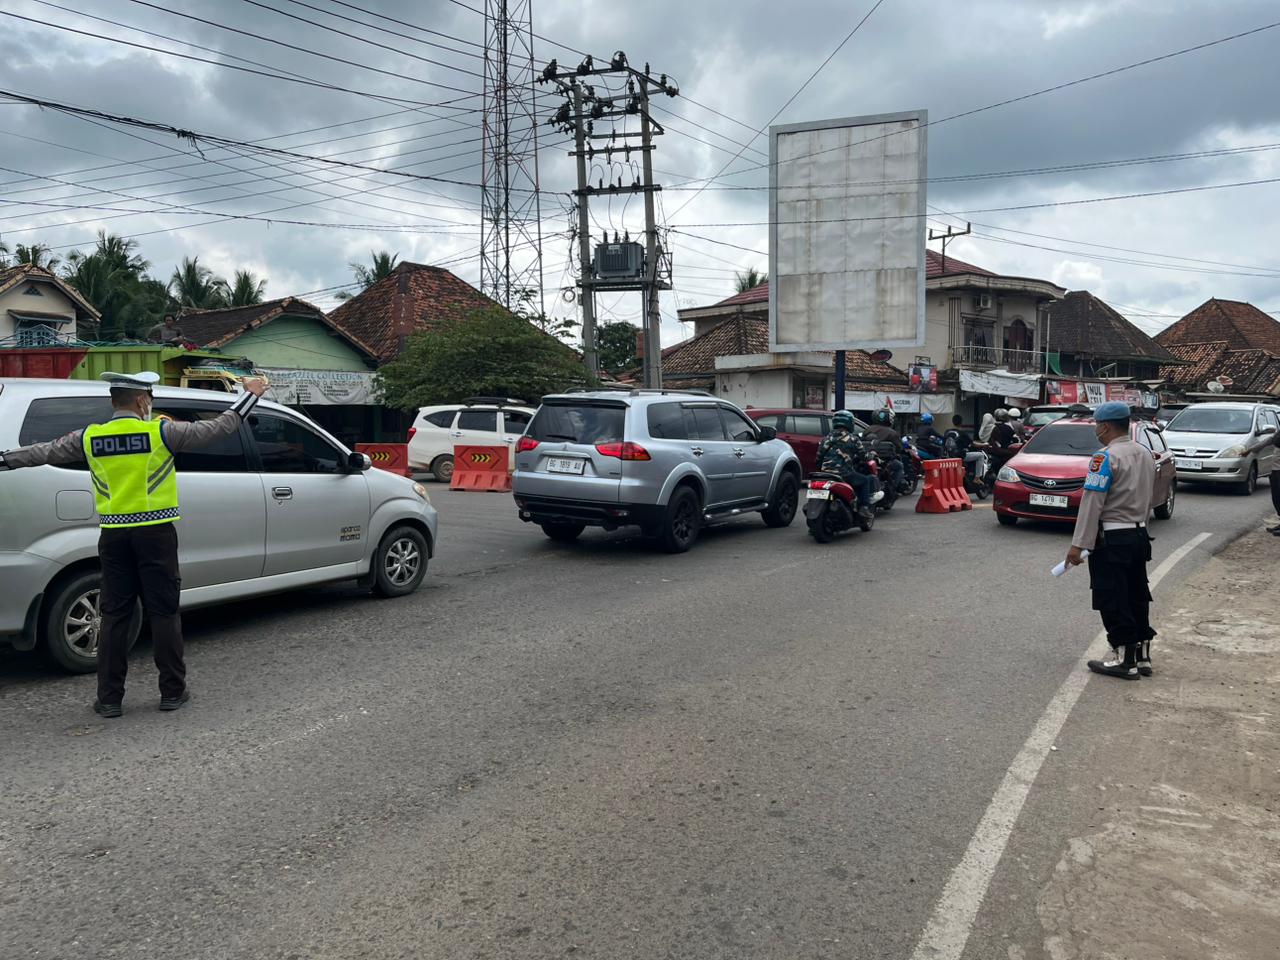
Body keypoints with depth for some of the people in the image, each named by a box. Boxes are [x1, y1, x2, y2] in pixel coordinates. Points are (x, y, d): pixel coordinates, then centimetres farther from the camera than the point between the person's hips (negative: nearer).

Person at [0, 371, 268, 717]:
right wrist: (249, 395, 9)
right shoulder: (161, 432, -7)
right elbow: (218, 427, -2)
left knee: (114, 615, 8)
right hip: (155, 533, -3)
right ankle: (172, 691, 11)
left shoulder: (89, 438, 3)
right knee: (164, 613, 5)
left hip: (113, 536, 3)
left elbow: (45, 451, 17)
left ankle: (109, 698, 12)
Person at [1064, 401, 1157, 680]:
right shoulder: (1146, 454, 11)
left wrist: (1079, 544, -18)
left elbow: (1092, 503, -19)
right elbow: (1148, 500, 17)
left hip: (1111, 539, -8)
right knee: (1137, 596, 14)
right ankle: (1142, 655, 20)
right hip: (1139, 536, 9)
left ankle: (1124, 659, 1)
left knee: (1113, 602, -2)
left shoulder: (1106, 457, -16)